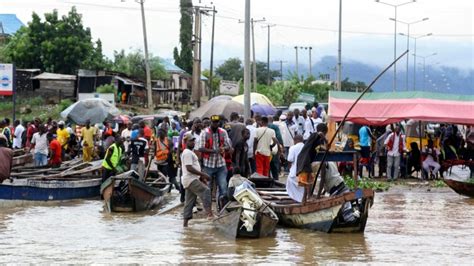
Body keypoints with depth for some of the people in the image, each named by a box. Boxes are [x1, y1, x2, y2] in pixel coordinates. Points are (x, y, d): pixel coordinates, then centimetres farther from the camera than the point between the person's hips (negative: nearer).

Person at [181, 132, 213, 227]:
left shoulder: (190, 152, 22)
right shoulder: (187, 153, -12)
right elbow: (189, 168, -21)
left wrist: (202, 177, 20)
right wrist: (203, 174, -20)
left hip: (193, 179, 11)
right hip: (191, 179, -11)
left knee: (189, 202, 9)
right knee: (206, 191, -22)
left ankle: (185, 221, 10)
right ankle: (209, 213, -31)